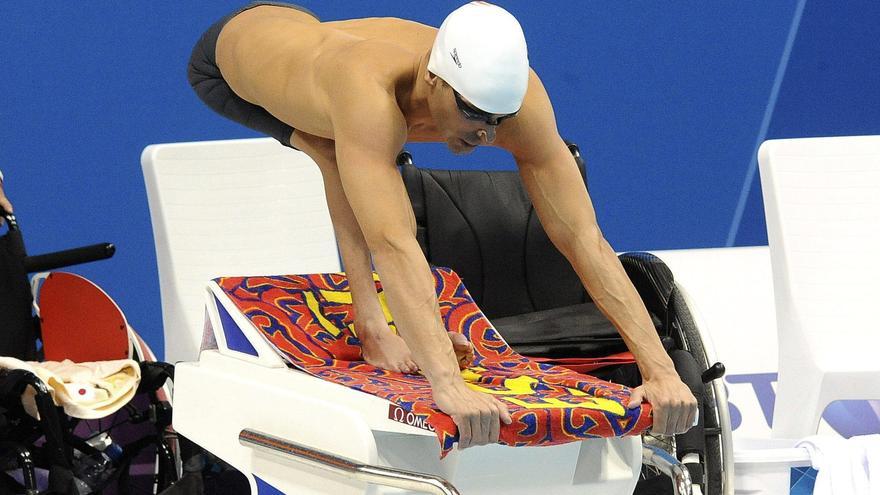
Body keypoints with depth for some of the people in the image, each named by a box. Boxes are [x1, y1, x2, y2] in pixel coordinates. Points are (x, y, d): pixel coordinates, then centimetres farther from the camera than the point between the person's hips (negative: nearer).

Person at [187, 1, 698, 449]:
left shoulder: (515, 92, -32)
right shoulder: (370, 93, -50)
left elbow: (584, 238, -33)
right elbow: (392, 245, -58)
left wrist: (659, 368, -41)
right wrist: (448, 385, -67)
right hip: (227, 51, -6)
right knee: (338, 155, -25)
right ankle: (371, 322, -13)